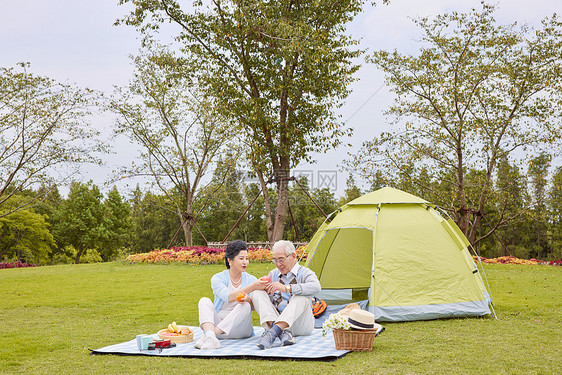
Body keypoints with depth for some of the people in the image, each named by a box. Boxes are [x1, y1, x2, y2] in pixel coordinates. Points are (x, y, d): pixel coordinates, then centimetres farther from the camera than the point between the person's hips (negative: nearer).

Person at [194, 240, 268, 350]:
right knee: (204, 300, -21)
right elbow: (228, 297, -20)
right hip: (218, 322, 0)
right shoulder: (217, 278, 0)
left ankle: (206, 336, -40)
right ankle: (211, 337, -49)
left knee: (245, 305, -29)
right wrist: (252, 287, -29)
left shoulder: (251, 280, 6)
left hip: (239, 328, 1)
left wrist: (246, 299, -33)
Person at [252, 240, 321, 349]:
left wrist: (286, 288, -35)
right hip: (275, 320, 4)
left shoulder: (304, 273, 0)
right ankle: (283, 332, -36)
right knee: (257, 294, -13)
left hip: (301, 326, -4)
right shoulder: (273, 274, 18)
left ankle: (273, 332, -44)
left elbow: (315, 287, -26)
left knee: (301, 297, -30)